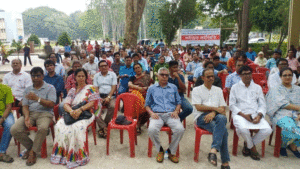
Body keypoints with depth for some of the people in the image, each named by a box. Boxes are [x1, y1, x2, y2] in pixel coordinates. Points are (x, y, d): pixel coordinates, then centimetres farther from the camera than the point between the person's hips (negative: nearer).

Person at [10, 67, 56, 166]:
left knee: (43, 128, -37)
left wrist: (37, 98, -20)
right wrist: (26, 117, -10)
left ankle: (33, 151, -13)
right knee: (14, 130, -20)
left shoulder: (50, 88, 5)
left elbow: (51, 104, -8)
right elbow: (25, 106, 10)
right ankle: (30, 146, 4)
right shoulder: (28, 90, 19)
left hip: (44, 113, -4)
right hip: (30, 113, 5)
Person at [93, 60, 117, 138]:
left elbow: (114, 87, 3)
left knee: (112, 106, -33)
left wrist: (108, 97, -12)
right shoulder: (96, 76, 18)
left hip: (110, 96, -1)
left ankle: (102, 127, -19)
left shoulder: (112, 74, 13)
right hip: (99, 95, 2)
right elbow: (96, 88, 9)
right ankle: (104, 127, -26)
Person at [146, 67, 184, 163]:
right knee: (152, 129, -33)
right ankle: (160, 150, -5)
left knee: (180, 129, -30)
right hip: (157, 114, -1)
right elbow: (147, 105, 16)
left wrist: (176, 111, 1)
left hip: (171, 114, 1)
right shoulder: (152, 89, 18)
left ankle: (171, 152, -6)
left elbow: (178, 102, 21)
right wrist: (151, 113, -4)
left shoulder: (173, 88, 22)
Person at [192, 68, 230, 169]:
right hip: (202, 116, -2)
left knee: (222, 118, -37)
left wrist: (213, 113, -10)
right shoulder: (197, 90, 15)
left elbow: (222, 108, 12)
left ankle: (213, 150, -43)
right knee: (223, 130, -32)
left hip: (216, 116, 3)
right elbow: (198, 107, -1)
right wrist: (215, 108, -6)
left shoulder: (218, 90, 25)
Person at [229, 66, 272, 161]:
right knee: (242, 129, -35)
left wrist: (259, 115, -9)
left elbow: (262, 105, 13)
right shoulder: (235, 88, 10)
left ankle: (247, 144, 1)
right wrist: (243, 115, -13)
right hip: (240, 114, -3)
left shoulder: (257, 87, 19)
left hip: (255, 115, 3)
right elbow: (232, 105, 2)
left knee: (268, 130, -24)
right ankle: (252, 147, 0)